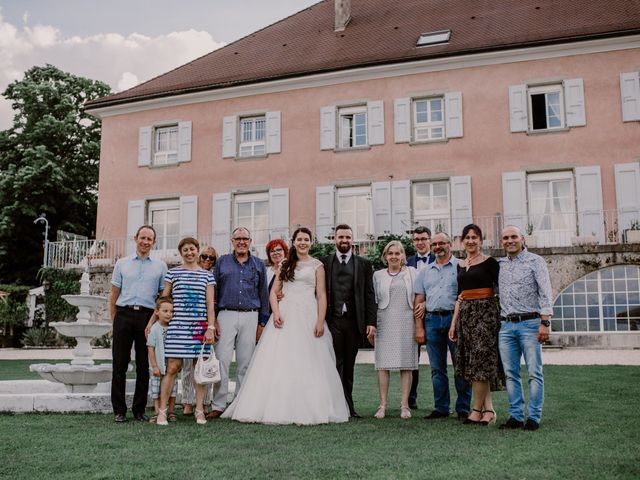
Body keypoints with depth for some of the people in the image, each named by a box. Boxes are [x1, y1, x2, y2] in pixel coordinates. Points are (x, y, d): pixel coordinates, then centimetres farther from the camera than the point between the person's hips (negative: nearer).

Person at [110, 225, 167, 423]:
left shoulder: (160, 266, 11)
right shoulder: (122, 264, 12)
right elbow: (114, 295, 12)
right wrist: (114, 320, 5)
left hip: (147, 316, 0)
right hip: (124, 314, 0)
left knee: (144, 366, 3)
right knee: (120, 365, 1)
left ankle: (139, 410, 12)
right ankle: (119, 410, 8)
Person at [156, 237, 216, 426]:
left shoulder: (207, 275, 11)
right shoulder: (173, 273, 9)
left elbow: (210, 303, 7)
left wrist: (211, 327, -2)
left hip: (201, 326, 1)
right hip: (177, 325, -1)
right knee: (173, 367, -6)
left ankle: (200, 410, 11)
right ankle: (162, 411, 1)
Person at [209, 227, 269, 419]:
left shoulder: (258, 264, 12)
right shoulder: (222, 262, 9)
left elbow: (263, 294, 12)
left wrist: (262, 322, 7)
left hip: (250, 317, 1)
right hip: (226, 315, -1)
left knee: (245, 362, 5)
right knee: (222, 360, -7)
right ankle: (218, 405, -2)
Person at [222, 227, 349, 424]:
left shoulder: (317, 265, 7)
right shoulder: (286, 265, 16)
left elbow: (321, 295, 0)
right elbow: (274, 292, 11)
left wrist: (320, 321, -10)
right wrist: (276, 313, -6)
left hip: (308, 315, -3)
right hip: (285, 315, 3)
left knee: (307, 364, -3)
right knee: (279, 362, -1)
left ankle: (308, 409, 5)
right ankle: (279, 407, 5)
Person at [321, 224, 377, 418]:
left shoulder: (364, 264, 9)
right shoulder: (324, 262, 7)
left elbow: (370, 295, 6)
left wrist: (371, 322, -2)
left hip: (354, 321, 1)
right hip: (332, 320, -1)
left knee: (349, 366, 8)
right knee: (336, 364, -4)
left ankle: (347, 407, 17)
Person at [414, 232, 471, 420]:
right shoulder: (426, 271, 16)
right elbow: (418, 300, 14)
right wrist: (419, 327, 6)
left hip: (455, 318, -4)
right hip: (432, 320, 4)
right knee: (437, 368, 9)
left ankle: (463, 408, 7)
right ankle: (441, 408, 17)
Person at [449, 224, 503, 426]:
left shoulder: (489, 262, -3)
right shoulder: (460, 265, 15)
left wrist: (502, 318, -15)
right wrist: (454, 322, 13)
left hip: (485, 312, -6)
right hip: (465, 314, 6)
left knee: (480, 361, -6)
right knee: (473, 363, 5)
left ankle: (477, 410, 2)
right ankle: (489, 410, 11)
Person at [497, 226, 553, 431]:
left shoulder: (535, 261, 0)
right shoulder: (499, 264, 14)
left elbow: (545, 293, -7)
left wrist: (545, 323, -15)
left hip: (529, 323, -5)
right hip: (506, 325, 5)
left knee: (534, 373, -2)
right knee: (510, 374, 6)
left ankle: (534, 417, 4)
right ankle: (516, 416, 14)